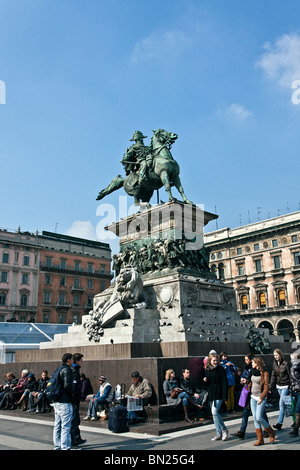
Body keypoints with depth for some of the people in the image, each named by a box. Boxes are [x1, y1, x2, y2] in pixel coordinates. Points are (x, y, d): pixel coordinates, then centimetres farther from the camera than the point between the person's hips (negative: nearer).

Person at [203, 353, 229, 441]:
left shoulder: (221, 369, -7)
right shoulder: (207, 370, 9)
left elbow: (224, 383, -10)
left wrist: (225, 396, -16)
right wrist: (205, 380, -3)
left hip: (219, 394, -6)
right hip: (211, 395, 6)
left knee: (214, 412, -15)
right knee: (214, 414, 9)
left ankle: (224, 430, 4)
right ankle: (219, 434, 18)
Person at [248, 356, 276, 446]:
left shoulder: (264, 373, -12)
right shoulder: (252, 372, 9)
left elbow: (266, 387, -14)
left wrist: (261, 398, -18)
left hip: (261, 398, -7)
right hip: (253, 397, 7)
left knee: (259, 418, -10)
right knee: (255, 418, 3)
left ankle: (271, 432, 14)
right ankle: (260, 439, 8)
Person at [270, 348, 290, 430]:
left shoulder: (285, 364, -14)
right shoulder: (275, 363, 5)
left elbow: (290, 375, -11)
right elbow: (273, 375, 10)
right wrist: (271, 386, 6)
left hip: (285, 386, -7)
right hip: (278, 386, 7)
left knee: (281, 403, -12)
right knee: (284, 403, 13)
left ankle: (279, 423, -11)